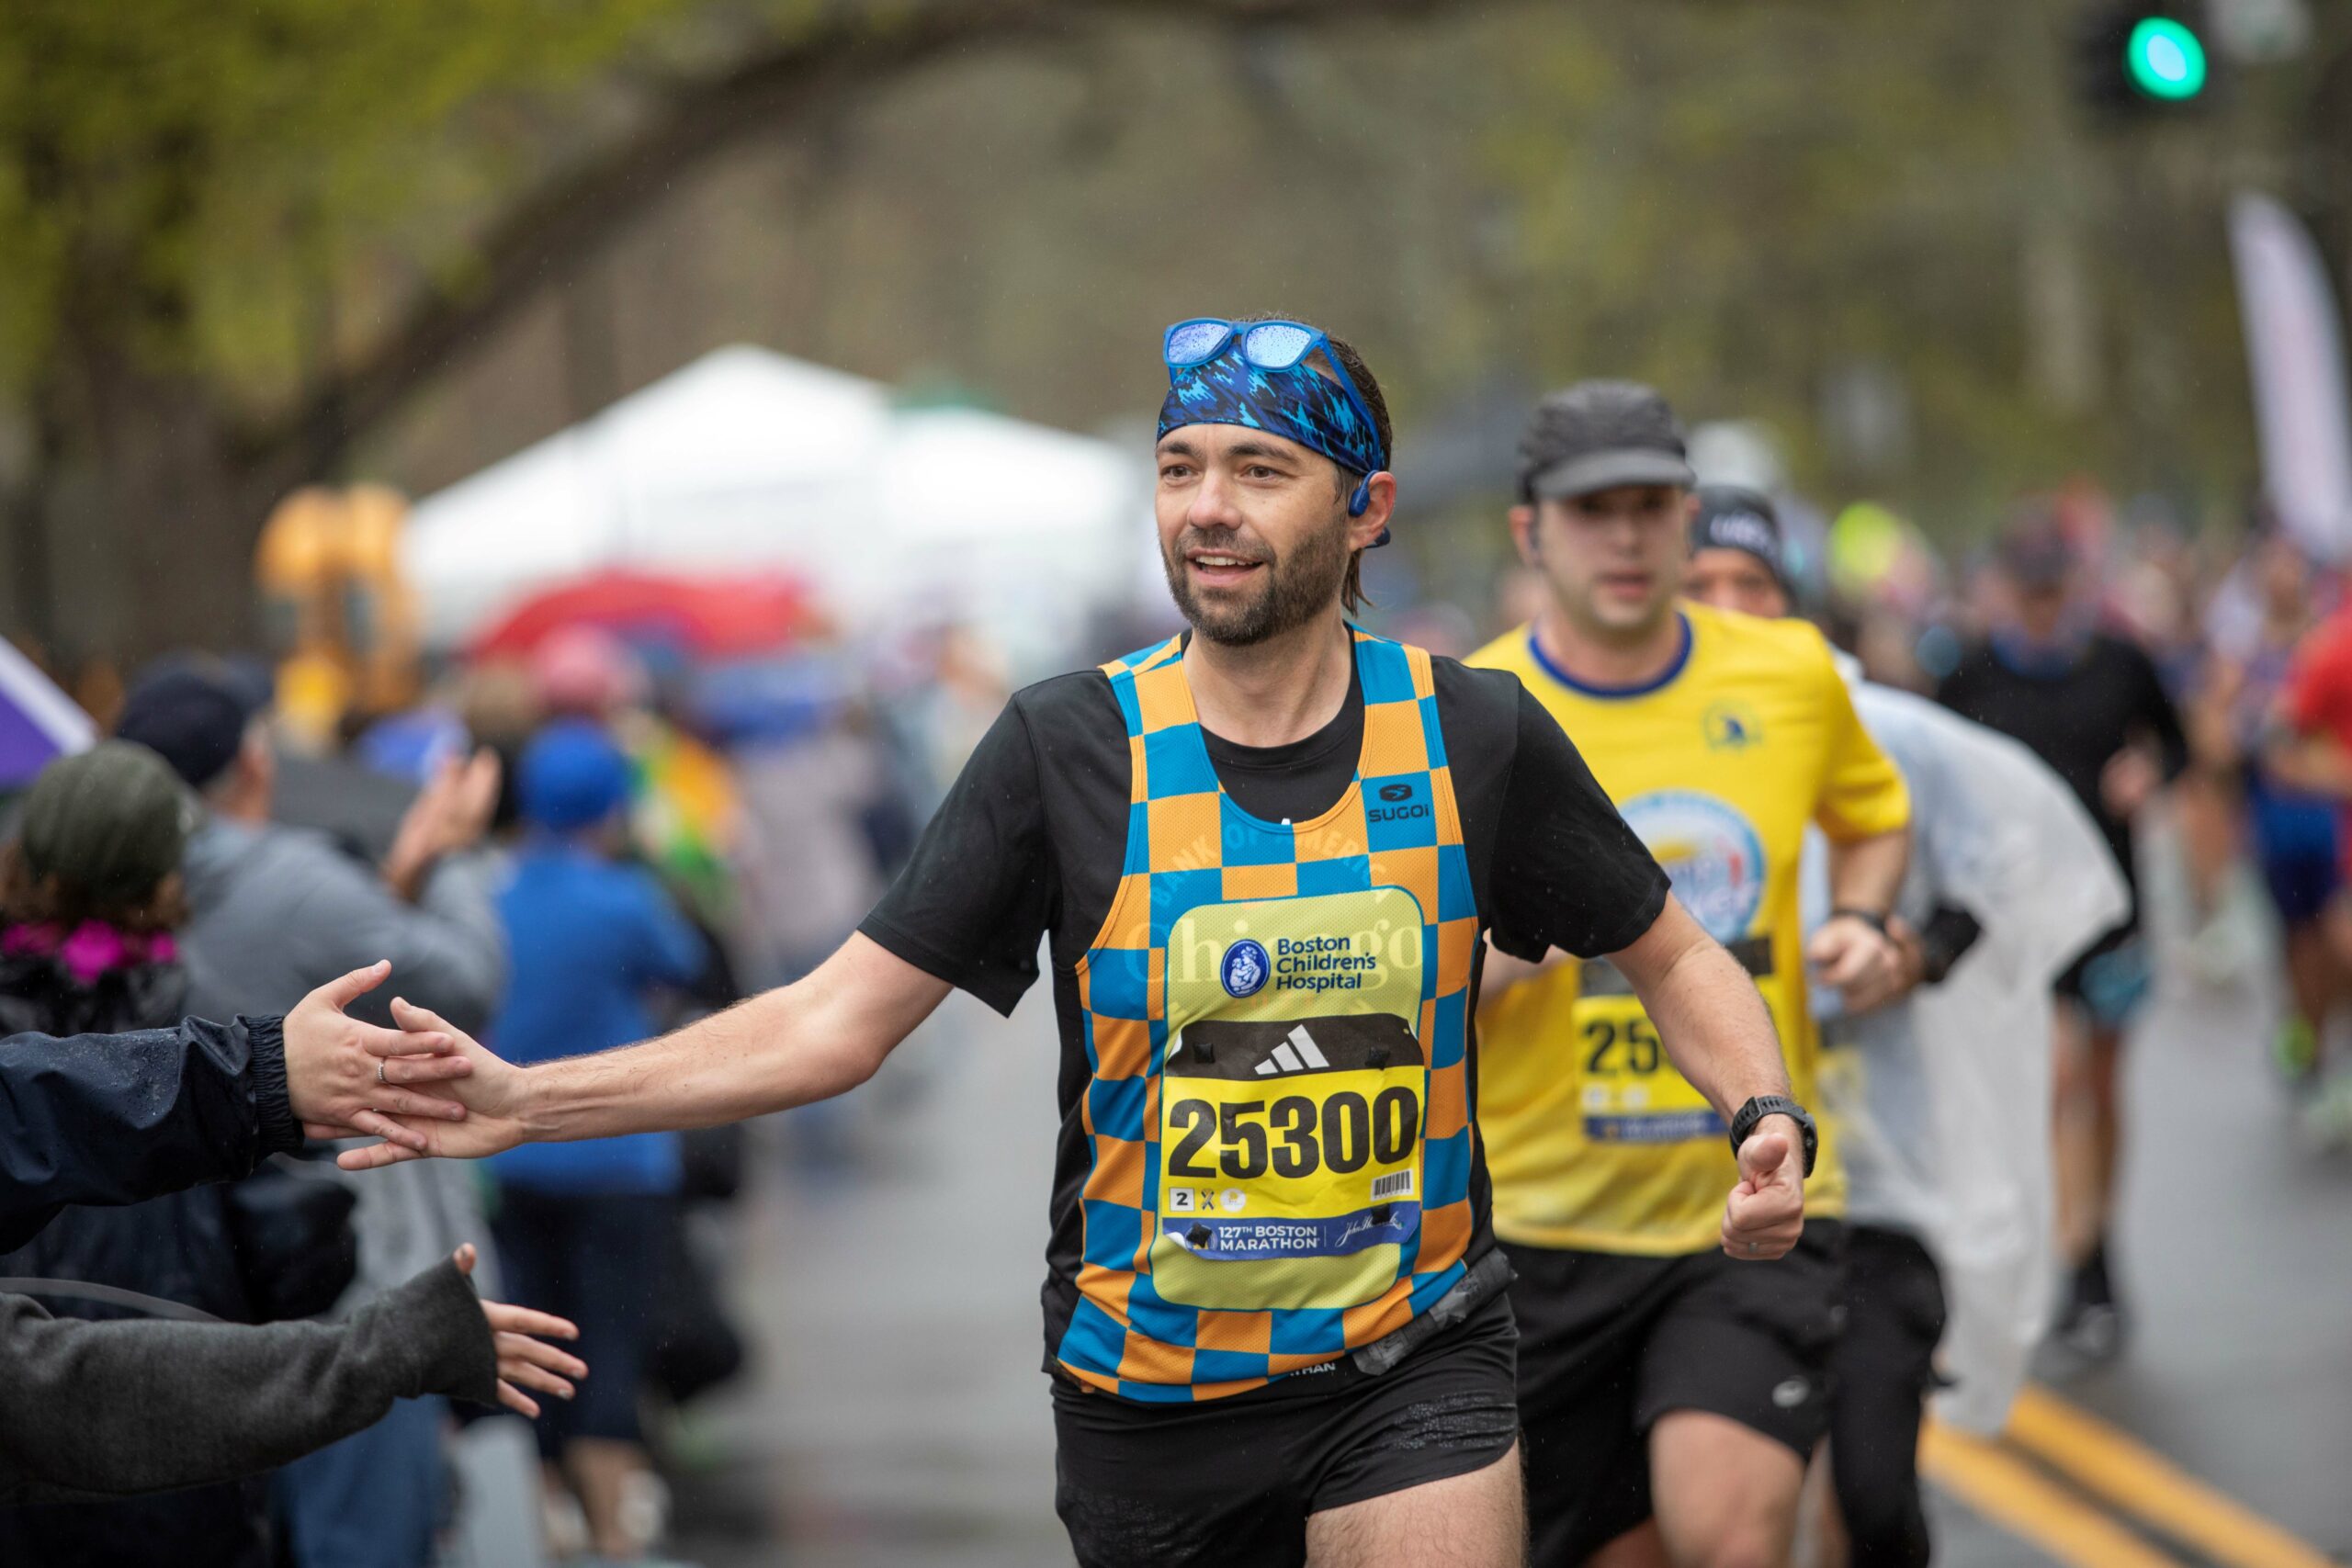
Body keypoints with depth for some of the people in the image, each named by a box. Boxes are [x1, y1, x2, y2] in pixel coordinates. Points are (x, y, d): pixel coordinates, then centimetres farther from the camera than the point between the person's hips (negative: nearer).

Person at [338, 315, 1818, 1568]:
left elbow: (1671, 954, 11)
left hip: (1411, 1374, 0)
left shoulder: (1475, 735, -4)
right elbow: (838, 1020, -5)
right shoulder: (1070, 745, -6)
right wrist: (520, 1099, -14)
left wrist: (1766, 1114, -9)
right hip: (1150, 1385, 1)